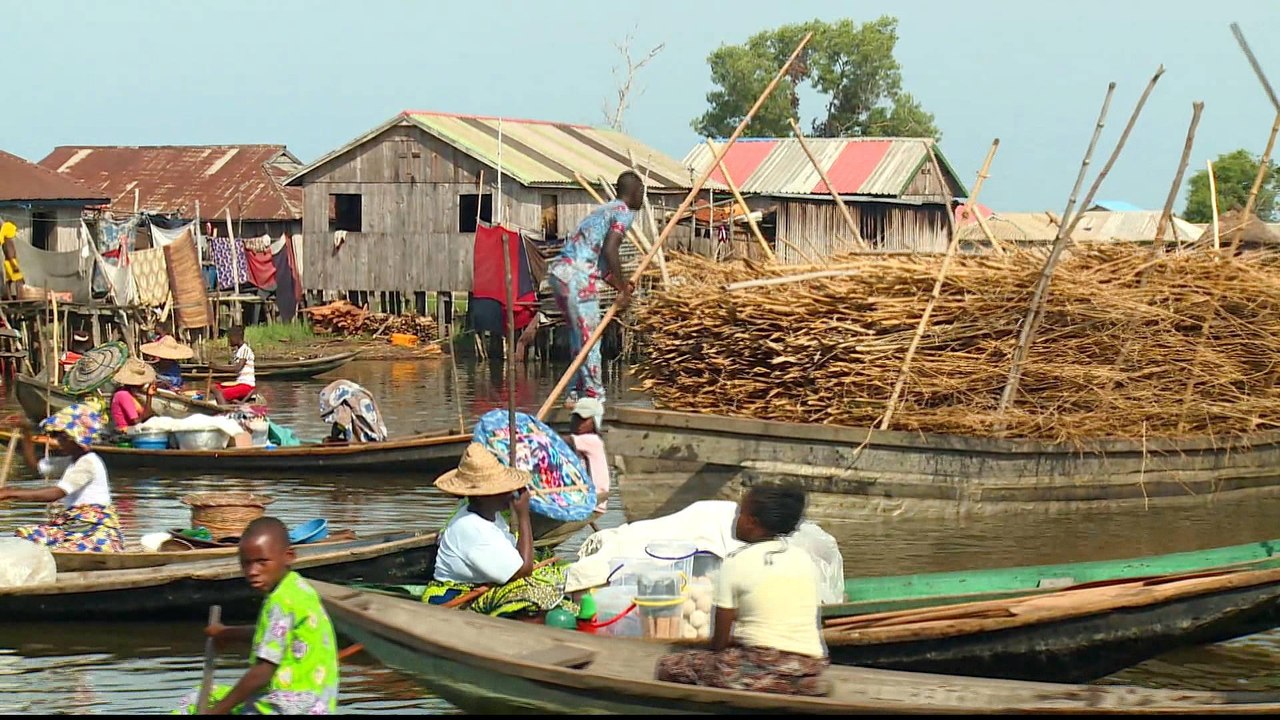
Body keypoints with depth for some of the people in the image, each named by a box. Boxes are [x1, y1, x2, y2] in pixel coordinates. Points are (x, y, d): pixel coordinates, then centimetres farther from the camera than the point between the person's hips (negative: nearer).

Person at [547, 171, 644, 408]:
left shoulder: (605, 210, 27)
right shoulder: (624, 213, -1)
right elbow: (609, 251, -14)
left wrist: (620, 285, 21)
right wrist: (623, 289, -7)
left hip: (558, 270, 9)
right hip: (577, 275, -9)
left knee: (578, 336, 15)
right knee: (589, 336, -4)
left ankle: (578, 393, 18)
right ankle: (594, 396, -3)